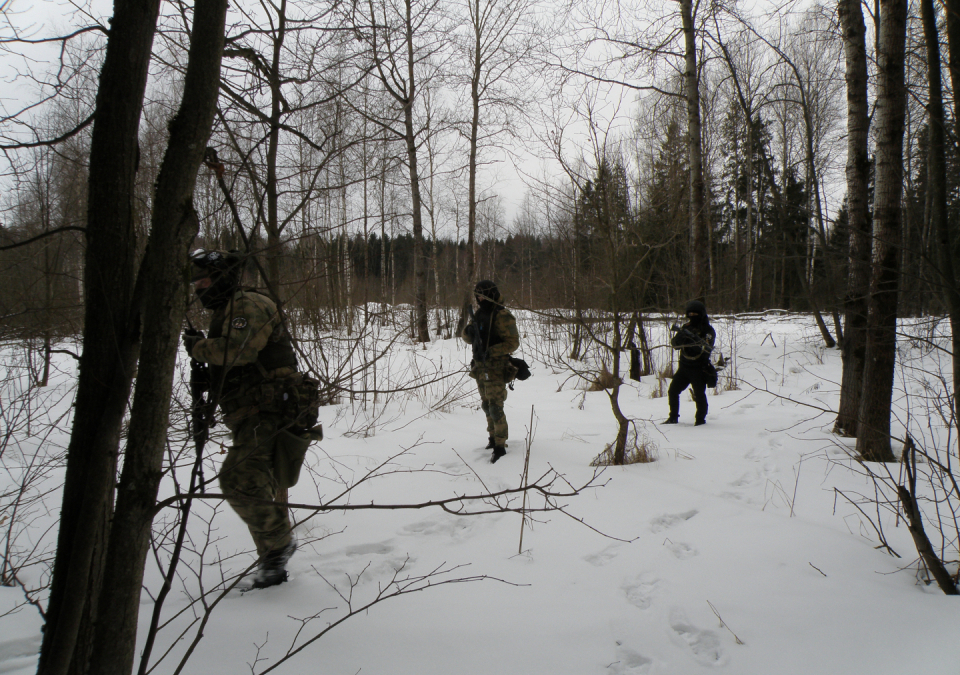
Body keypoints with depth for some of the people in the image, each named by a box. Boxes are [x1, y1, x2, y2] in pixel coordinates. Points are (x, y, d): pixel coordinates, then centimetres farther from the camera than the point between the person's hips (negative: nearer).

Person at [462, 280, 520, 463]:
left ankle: (500, 446, -4)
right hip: (481, 367, 8)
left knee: (495, 407, -10)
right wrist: (468, 331, -9)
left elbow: (513, 343, -17)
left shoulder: (502, 316, -13)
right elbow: (468, 338, 15)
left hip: (496, 368, -8)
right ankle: (493, 437, 30)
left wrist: (490, 352, -26)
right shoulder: (479, 314, 12)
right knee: (486, 406, 16)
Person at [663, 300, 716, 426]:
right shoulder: (686, 327, 8)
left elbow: (708, 348, -18)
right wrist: (679, 336, -22)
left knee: (699, 395, -8)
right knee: (673, 391, 4)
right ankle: (673, 417, 17)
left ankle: (701, 419, 10)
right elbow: (675, 345, -1)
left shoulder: (708, 330, -4)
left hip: (699, 368, -5)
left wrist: (695, 338, -35)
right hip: (684, 366, 5)